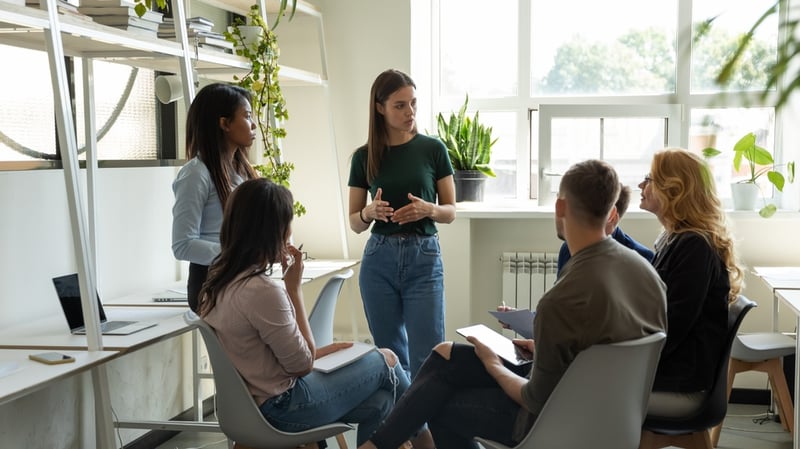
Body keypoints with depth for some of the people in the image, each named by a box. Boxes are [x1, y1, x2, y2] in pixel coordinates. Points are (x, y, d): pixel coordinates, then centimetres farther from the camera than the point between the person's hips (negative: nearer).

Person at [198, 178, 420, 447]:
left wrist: (321, 351, 11)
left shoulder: (220, 279, 0)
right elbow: (303, 364, -16)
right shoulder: (262, 291, -29)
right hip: (282, 407, -8)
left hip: (253, 402, 8)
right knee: (386, 360, 12)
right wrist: (294, 287, -14)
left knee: (378, 402, 16)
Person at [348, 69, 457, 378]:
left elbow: (450, 211, 4)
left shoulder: (433, 149, 0)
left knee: (427, 356, -6)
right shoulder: (364, 157, 3)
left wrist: (428, 209, -18)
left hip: (424, 258, -2)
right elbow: (355, 223, 7)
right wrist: (370, 212, -15)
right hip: (379, 258, 2)